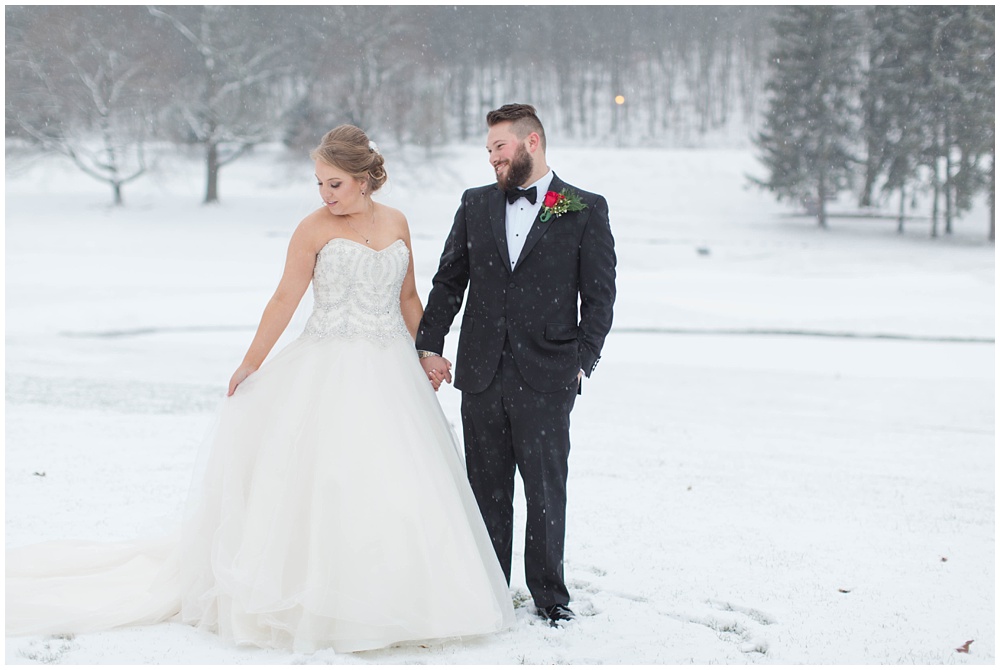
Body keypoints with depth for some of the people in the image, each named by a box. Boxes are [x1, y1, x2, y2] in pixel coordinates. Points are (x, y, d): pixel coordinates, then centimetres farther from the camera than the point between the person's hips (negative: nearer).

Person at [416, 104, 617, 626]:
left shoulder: (585, 211, 1)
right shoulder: (476, 205, 11)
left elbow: (599, 294, 1)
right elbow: (449, 281, 12)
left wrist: (583, 360, -6)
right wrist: (429, 345, 5)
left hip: (546, 377, -3)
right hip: (482, 373, 3)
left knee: (546, 486, 3)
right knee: (487, 485, 9)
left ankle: (549, 592, 16)